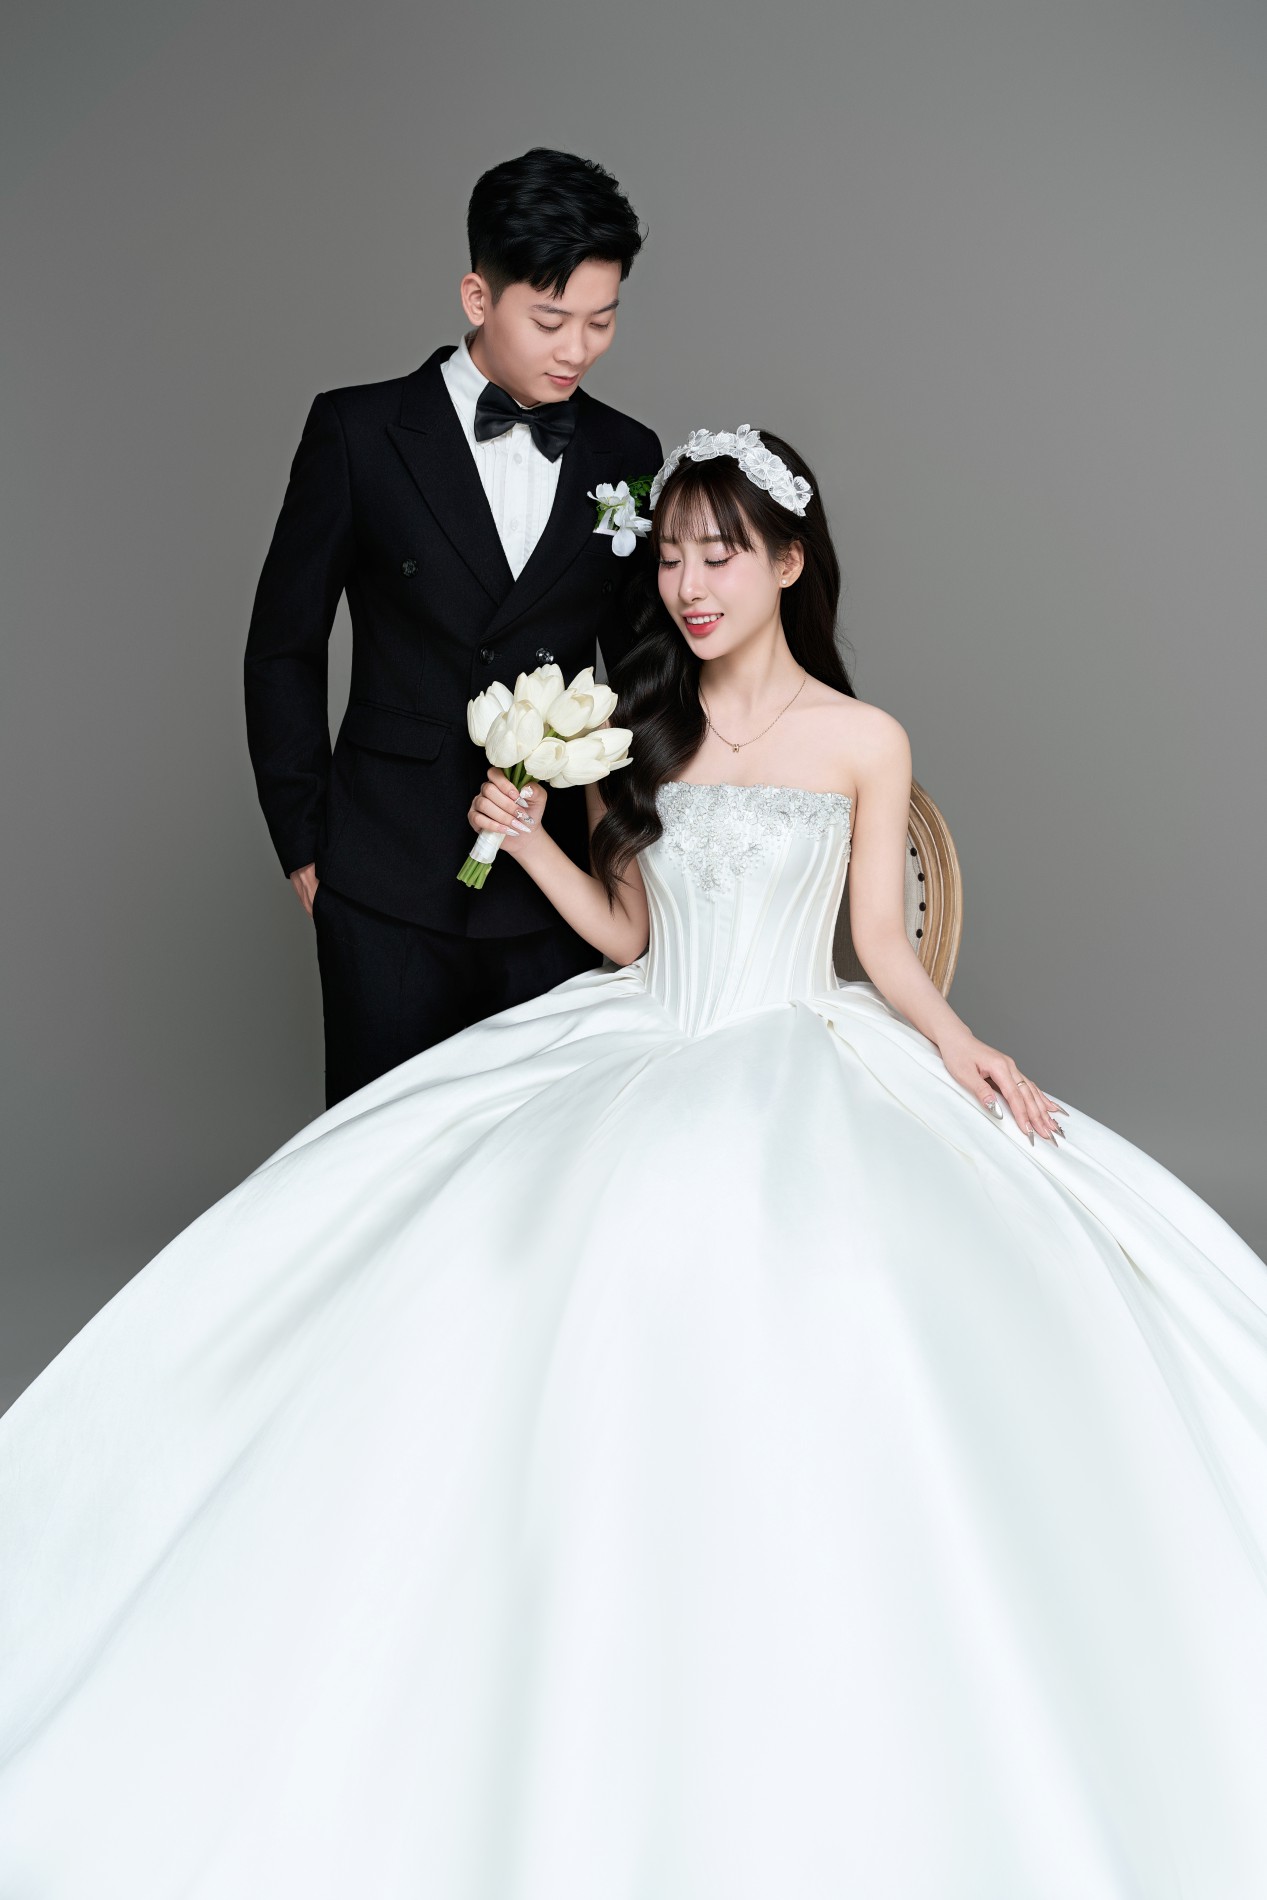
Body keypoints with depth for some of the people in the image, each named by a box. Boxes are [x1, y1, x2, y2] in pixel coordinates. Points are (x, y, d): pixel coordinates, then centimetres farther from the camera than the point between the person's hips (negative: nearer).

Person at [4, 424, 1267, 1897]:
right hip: (642, 1052, 3)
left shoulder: (864, 744, 3)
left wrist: (955, 1041, -12)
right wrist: (529, 840, 0)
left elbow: (882, 946, 5)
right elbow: (629, 935, 14)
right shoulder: (632, 726, 11)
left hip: (806, 1060, -3)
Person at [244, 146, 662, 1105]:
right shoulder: (360, 432, -3)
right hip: (391, 886, -2)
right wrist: (304, 840, 1)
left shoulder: (627, 456, 5)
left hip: (556, 885, 2)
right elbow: (285, 646, 3)